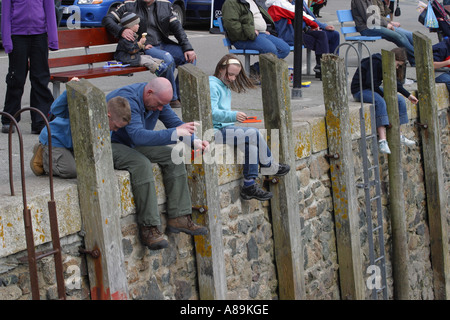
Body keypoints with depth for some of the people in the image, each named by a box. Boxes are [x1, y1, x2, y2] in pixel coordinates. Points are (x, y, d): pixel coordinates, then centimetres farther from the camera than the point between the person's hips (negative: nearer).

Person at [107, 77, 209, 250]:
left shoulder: (158, 99, -3)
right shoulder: (127, 98, -30)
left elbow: (175, 122, 2)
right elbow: (138, 135, -40)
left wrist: (195, 140, -17)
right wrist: (174, 133, -45)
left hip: (133, 144, 9)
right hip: (110, 145, -9)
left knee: (173, 156, -8)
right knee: (141, 164, -34)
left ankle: (179, 218, -10)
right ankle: (148, 227, -31)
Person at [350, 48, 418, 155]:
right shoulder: (376, 62, -21)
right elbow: (370, 83, -25)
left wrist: (409, 95, 20)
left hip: (373, 89, 10)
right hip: (360, 90, -9)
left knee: (400, 100, -3)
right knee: (380, 102, -36)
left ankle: (398, 135, 0)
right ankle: (382, 141, -44)